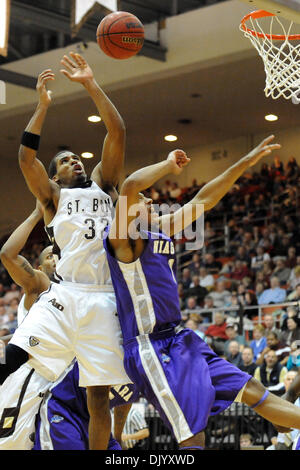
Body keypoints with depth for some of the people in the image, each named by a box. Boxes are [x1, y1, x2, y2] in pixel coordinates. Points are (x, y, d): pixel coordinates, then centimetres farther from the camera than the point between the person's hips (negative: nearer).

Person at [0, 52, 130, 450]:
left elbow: (117, 134, 12)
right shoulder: (53, 196, 18)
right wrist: (43, 105, 1)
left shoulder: (103, 184, 23)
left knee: (99, 395, 0)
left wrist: (91, 85, 8)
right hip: (63, 296, -2)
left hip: (102, 301, 2)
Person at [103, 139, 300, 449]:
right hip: (151, 350, -9)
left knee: (252, 390, 10)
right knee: (192, 438, -15)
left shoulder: (160, 231, 16)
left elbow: (203, 200, 20)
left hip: (179, 340, 9)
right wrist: (168, 166, -12)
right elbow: (130, 186, -28)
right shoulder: (122, 237, -9)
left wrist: (245, 163, 16)